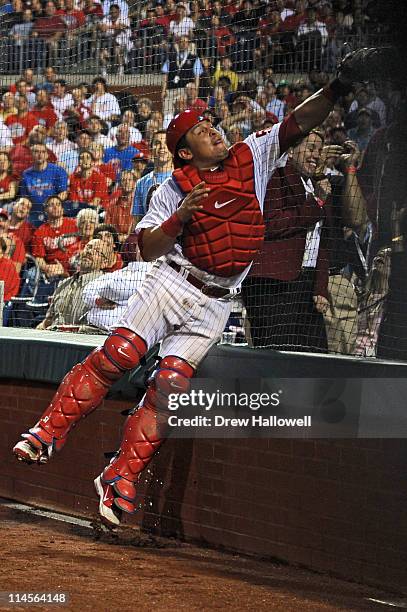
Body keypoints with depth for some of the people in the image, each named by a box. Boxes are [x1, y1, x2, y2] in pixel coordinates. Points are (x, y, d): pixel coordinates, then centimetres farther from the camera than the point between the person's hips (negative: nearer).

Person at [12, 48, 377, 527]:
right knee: (118, 354, -17)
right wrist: (180, 217, -18)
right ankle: (50, 431, -10)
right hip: (173, 284, -1)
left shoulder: (253, 157, 8)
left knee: (170, 383, -11)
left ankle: (120, 478, -8)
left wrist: (339, 86, -12)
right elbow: (148, 249, -2)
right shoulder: (174, 189, 3)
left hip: (214, 304, 1)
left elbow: (299, 122, 1)